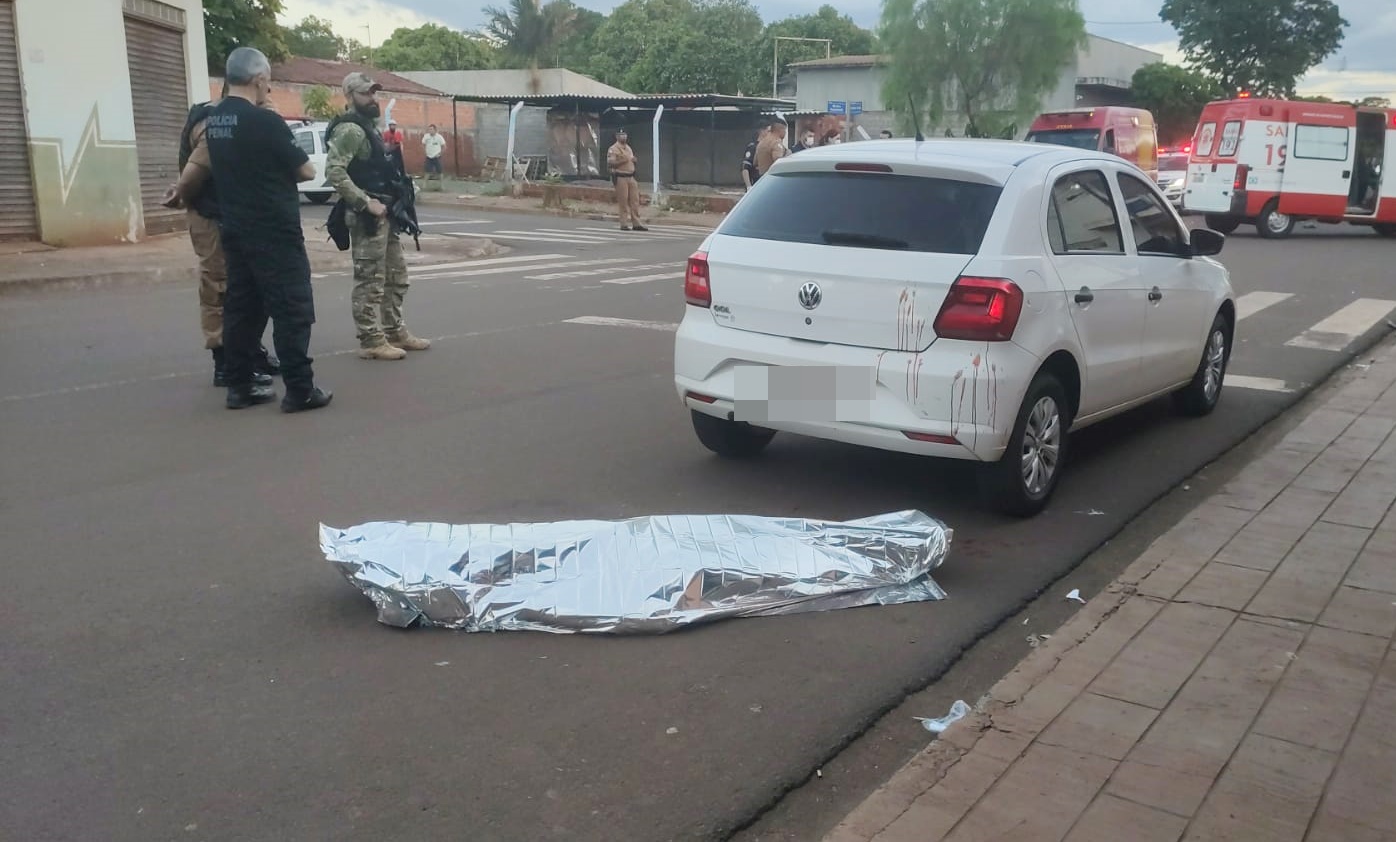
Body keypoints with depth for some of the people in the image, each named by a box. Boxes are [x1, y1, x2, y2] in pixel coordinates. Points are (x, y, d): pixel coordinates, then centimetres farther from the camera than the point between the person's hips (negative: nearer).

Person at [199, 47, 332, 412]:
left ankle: (239, 386, 15)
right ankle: (300, 389, -5)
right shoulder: (265, 121, -15)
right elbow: (307, 171, -8)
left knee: (241, 307, 11)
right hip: (274, 232, -8)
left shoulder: (214, 121, 9)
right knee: (292, 310, -4)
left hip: (236, 231, 8)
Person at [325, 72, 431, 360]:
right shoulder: (350, 129, -13)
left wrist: (390, 204, 12)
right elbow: (334, 171, -25)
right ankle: (371, 341, -1)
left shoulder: (367, 126, 18)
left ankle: (394, 332, 25)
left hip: (383, 214, 10)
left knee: (396, 276, 16)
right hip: (367, 216, -10)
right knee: (370, 281, -6)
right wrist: (366, 202, -24)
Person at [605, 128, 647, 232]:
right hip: (620, 177, -8)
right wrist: (621, 161, -23)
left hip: (631, 177, 8)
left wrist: (633, 160, 7)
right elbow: (609, 163, -14)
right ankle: (624, 224, 0)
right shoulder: (613, 149, -6)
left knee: (635, 201, 5)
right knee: (623, 202, -6)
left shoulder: (628, 148, 19)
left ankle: (636, 224, 8)